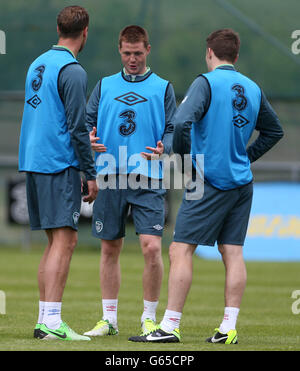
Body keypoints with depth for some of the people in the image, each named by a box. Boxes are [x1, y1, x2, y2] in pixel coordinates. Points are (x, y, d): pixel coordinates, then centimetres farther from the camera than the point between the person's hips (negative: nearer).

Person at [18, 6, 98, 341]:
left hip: (33, 161, 9)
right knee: (64, 241, -10)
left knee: (55, 242, 12)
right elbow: (77, 127, -13)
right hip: (60, 164, -9)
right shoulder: (72, 71, -11)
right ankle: (51, 322, -16)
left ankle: (44, 319, 11)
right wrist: (90, 174, -9)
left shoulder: (37, 65, 16)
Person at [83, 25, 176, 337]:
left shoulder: (162, 88, 9)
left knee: (151, 247, -12)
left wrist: (163, 148, -16)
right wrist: (89, 138, -10)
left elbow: (172, 129, 5)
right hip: (110, 178, 2)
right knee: (109, 249, 6)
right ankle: (108, 319, 15)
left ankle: (149, 318, 1)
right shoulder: (105, 86, 15)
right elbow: (88, 120, 13)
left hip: (148, 180, -2)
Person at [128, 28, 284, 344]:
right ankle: (228, 328, 4)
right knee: (232, 252, 7)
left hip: (210, 181, -7)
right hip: (242, 182, 7)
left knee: (181, 250, -5)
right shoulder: (253, 89, 11)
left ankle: (170, 326, -9)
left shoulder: (207, 83, -9)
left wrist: (184, 157, -9)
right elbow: (274, 131, 23)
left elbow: (181, 122, -23)